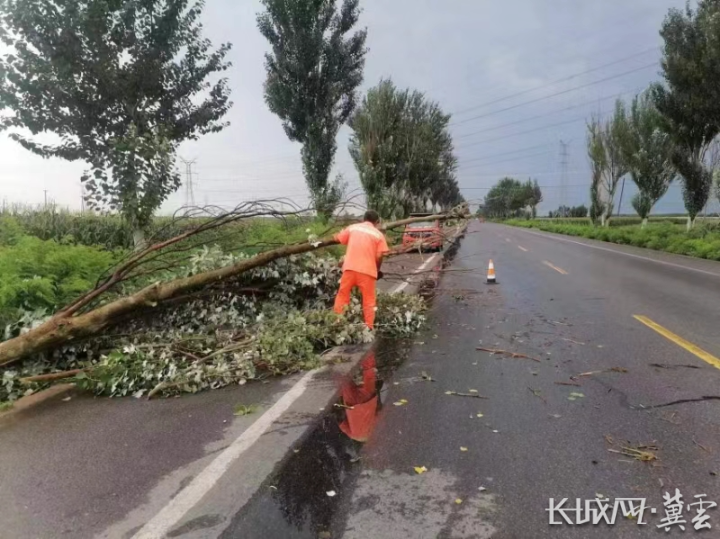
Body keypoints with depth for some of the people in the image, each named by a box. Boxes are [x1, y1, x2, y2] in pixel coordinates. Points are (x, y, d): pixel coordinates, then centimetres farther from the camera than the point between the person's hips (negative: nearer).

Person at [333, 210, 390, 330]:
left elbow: (339, 239, 13)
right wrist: (378, 270, 13)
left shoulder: (352, 227, 9)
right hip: (367, 270, -2)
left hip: (350, 268, 2)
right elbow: (379, 256, -3)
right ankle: (368, 328, 8)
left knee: (342, 296, 15)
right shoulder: (378, 234, 4)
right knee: (369, 300, 9)